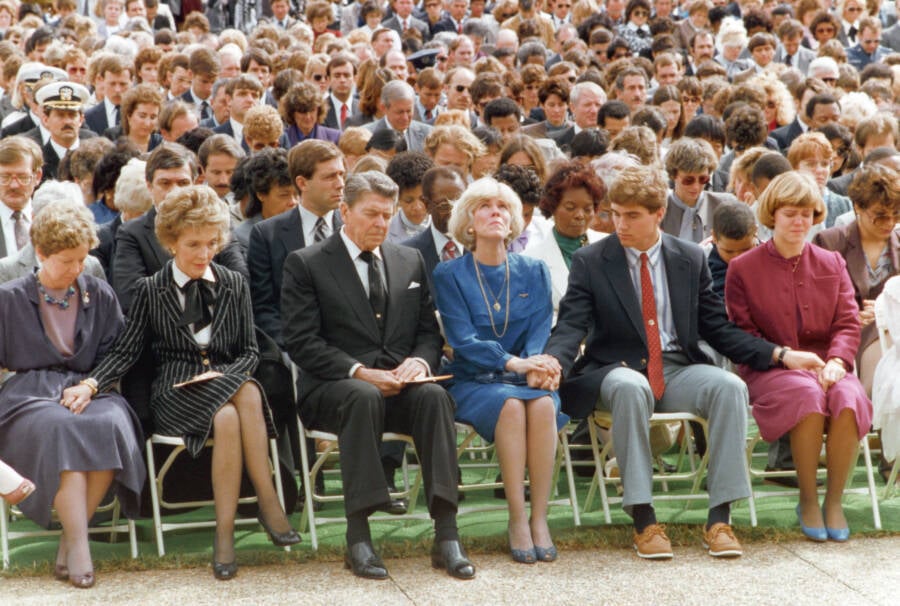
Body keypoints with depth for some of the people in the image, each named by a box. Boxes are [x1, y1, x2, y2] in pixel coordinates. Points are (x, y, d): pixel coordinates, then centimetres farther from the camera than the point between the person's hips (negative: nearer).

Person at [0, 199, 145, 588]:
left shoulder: (100, 296, 16)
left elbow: (114, 355, 13)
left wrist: (89, 386, -7)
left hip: (88, 391, 2)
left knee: (111, 424, -34)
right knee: (61, 429, -38)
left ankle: (69, 542, -25)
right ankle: (79, 545, -36)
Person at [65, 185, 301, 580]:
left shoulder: (235, 285, 15)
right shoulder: (151, 291, 9)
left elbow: (249, 351, 13)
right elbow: (126, 350, 6)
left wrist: (225, 375, -9)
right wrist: (91, 384, -12)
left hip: (228, 381, 2)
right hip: (174, 393, -2)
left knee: (227, 417, -38)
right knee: (245, 396, -36)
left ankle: (224, 533, -36)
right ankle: (267, 502, -32)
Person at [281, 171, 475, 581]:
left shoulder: (410, 261, 19)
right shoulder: (306, 264, 4)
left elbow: (429, 331, 17)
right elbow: (301, 342, -5)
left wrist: (420, 361, -7)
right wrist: (359, 371, -17)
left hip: (401, 384, 4)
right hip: (333, 388, -3)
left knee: (434, 396, -31)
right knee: (363, 396, -39)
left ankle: (446, 537, -35)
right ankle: (358, 538, -37)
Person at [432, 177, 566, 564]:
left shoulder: (533, 272, 13)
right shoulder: (449, 275, 4)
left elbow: (541, 330, 2)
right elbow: (462, 340, -8)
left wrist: (537, 366, -22)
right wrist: (512, 362, -25)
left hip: (526, 376, 2)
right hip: (472, 383, -2)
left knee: (543, 403, -32)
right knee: (510, 403, -35)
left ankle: (539, 518, -29)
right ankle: (517, 520, -30)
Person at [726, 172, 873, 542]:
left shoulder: (832, 265, 16)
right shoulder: (743, 269, 7)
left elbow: (848, 324, 9)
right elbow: (742, 334, 2)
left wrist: (836, 361, -13)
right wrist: (785, 356, -14)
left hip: (826, 364, 3)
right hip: (769, 371, -3)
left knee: (849, 397, -33)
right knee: (807, 394, -37)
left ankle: (834, 501, -18)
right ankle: (808, 501, -19)